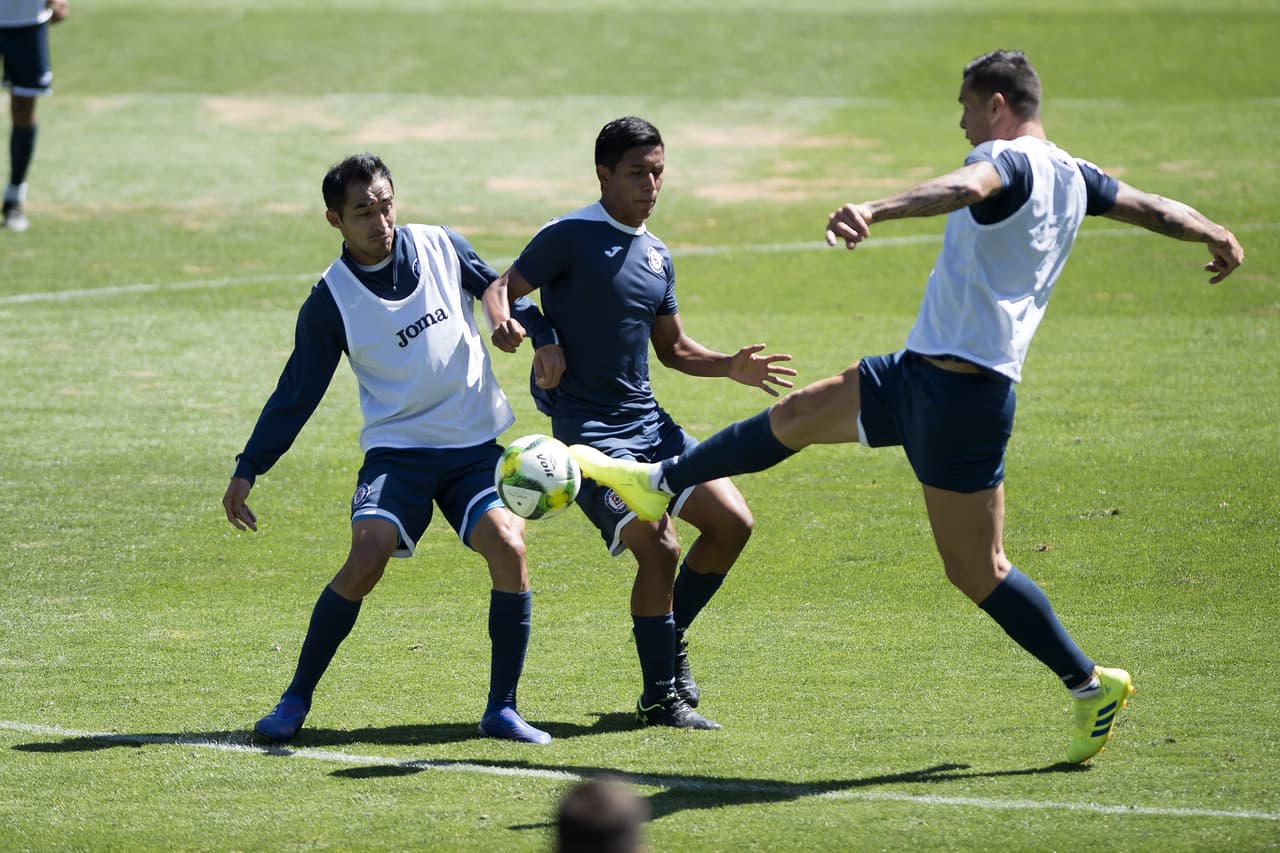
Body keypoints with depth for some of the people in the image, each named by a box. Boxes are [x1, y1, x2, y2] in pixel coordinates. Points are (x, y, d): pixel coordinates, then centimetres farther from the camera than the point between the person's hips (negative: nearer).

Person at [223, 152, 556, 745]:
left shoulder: (443, 248, 0)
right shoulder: (330, 302, -5)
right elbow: (296, 396, 1)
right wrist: (246, 472, -3)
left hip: (476, 446, 2)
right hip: (398, 447, -2)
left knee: (509, 548, -21)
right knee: (367, 556, -23)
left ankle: (502, 711, -8)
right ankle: (296, 701, -7)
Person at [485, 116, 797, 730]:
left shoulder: (657, 257, 14)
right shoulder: (571, 237, -7)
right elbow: (500, 291, -7)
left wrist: (730, 367, 6)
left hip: (649, 422, 7)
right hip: (589, 430, -7)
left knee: (732, 522, -3)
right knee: (658, 547, -19)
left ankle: (669, 638, 18)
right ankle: (660, 696, -4)